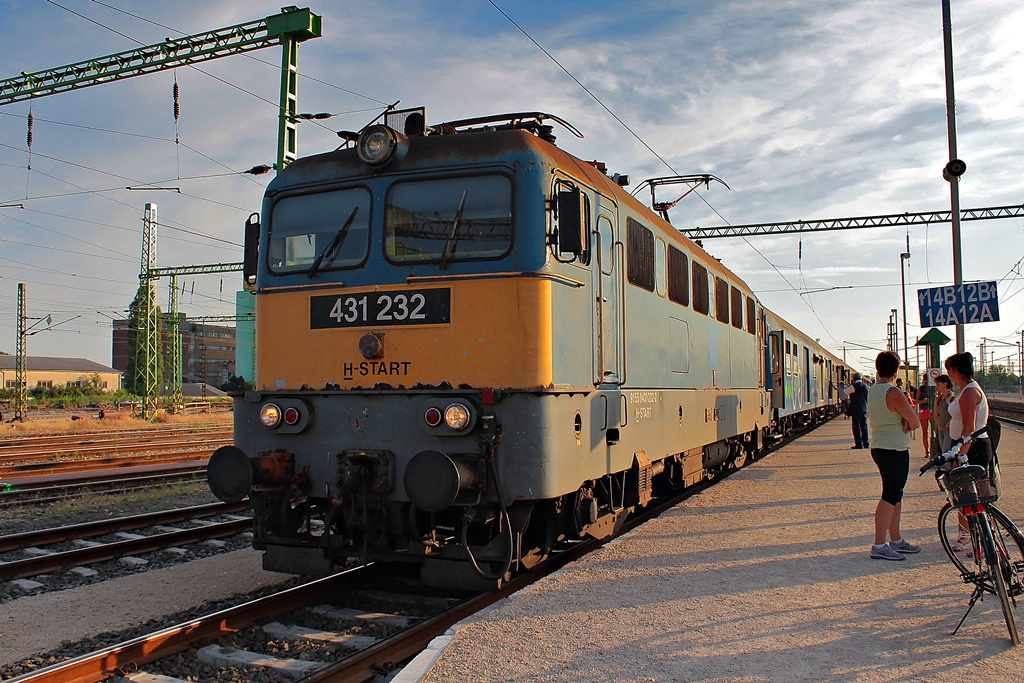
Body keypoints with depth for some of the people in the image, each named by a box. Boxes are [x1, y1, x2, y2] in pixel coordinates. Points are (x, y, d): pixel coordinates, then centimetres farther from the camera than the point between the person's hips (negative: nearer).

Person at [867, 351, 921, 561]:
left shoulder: (872, 390, 9)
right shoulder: (894, 393, -17)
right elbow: (915, 423, -15)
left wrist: (903, 419, -2)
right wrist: (910, 413, 5)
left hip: (878, 447, 9)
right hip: (895, 450, -9)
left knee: (895, 494, 17)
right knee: (890, 496, -7)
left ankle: (896, 540, 25)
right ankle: (879, 546, -8)